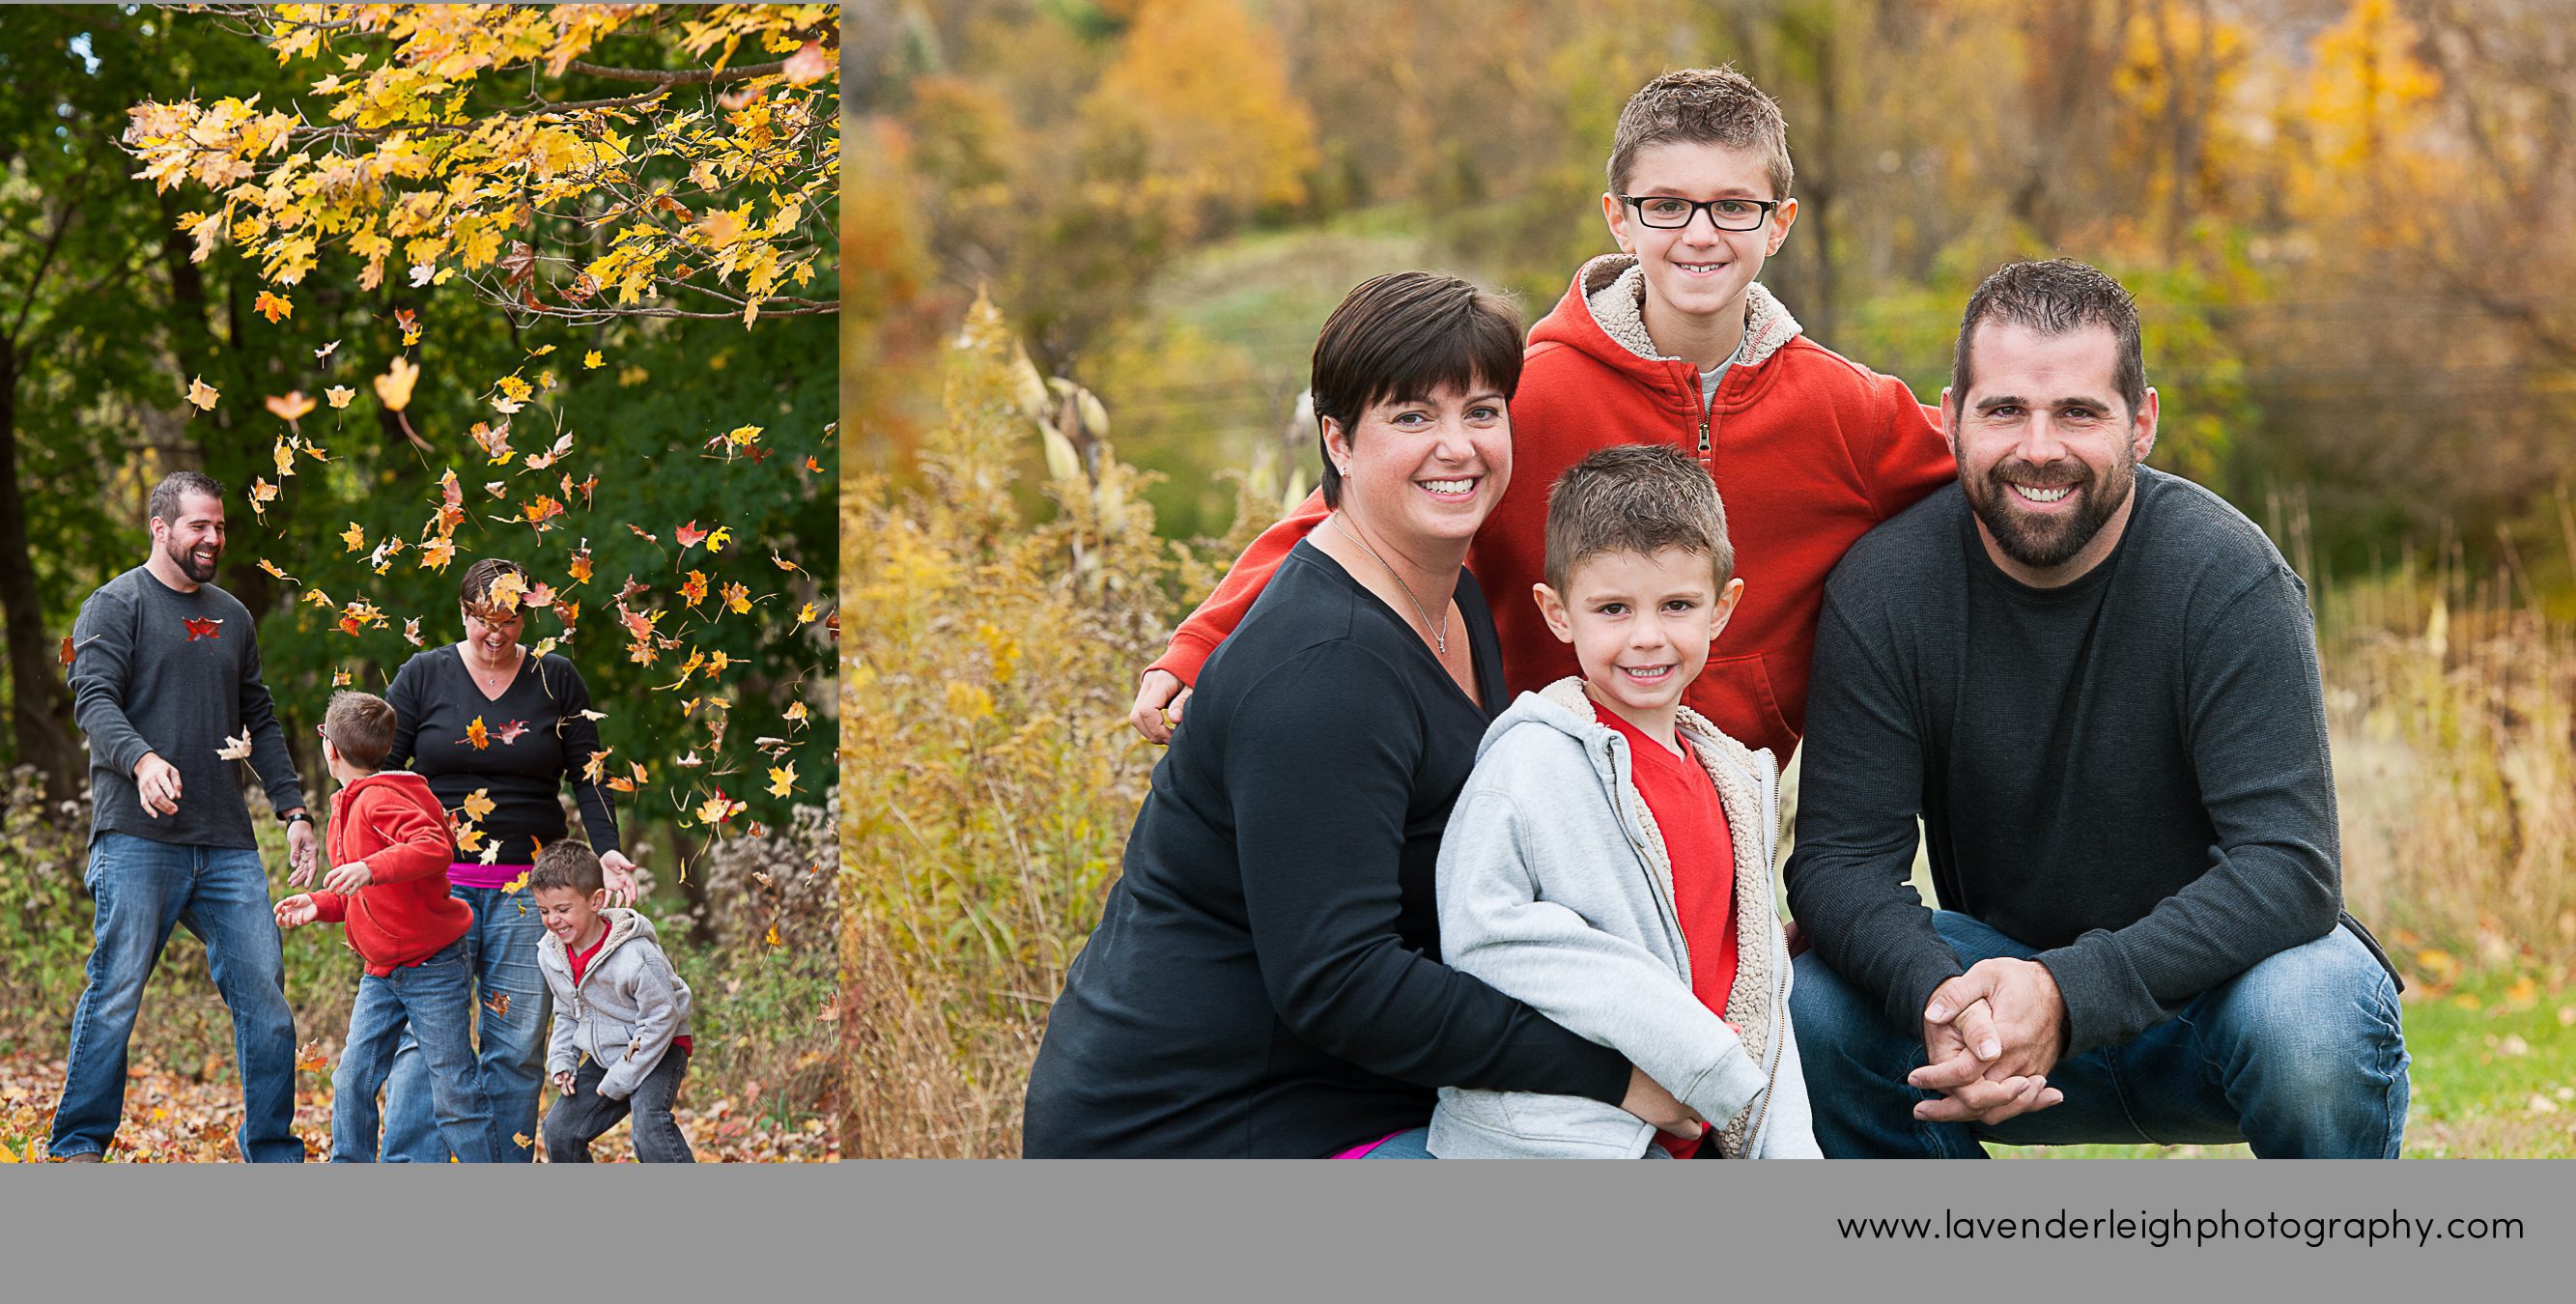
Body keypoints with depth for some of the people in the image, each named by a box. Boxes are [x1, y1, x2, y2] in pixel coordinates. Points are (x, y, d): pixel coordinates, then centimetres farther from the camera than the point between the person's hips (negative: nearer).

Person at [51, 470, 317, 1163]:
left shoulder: (232, 616, 19)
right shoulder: (116, 606, 1)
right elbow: (94, 701, -11)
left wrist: (293, 809, 15)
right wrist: (143, 761, -30)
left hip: (227, 845, 5)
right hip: (137, 839, -5)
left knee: (264, 992, 1)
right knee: (115, 995, -5)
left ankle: (273, 1151, 9)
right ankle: (78, 1146, 6)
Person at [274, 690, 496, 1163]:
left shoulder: (380, 799, -17)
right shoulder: (348, 808, 14)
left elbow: (435, 848, -33)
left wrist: (370, 869, -41)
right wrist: (320, 905, 7)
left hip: (432, 967, -9)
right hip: (382, 972, 9)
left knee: (453, 1090, -4)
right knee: (352, 1080, 6)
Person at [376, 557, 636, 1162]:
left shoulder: (556, 680, 9)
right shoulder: (423, 675, 6)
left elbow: (589, 776, 9)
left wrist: (607, 849, -5)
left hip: (527, 887, 1)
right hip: (435, 881, -1)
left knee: (517, 1044, 1)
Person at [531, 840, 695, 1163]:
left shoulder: (635, 955, -28)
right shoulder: (551, 953, -4)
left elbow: (662, 1019, -22)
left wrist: (620, 1079, -19)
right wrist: (562, 1062, -2)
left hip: (657, 1051, -8)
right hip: (604, 1057, 8)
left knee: (650, 1126, -30)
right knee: (560, 1130, 4)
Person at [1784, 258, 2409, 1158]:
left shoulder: (2228, 577, -19)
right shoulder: (1882, 590, -12)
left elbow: (2288, 865, -26)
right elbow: (1841, 857, -15)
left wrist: (2069, 993, -40)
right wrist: (1940, 996, -38)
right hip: (2001, 971, 2)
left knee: (2311, 1014, -35)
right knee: (1815, 1012, -25)